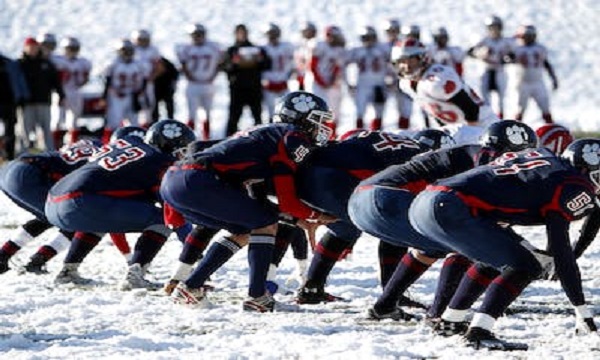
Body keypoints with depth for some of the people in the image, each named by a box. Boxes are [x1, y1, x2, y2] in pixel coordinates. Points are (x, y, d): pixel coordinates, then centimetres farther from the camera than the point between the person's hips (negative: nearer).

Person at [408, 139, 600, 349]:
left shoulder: (541, 156, 23)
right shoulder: (570, 186, 0)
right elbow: (561, 251, -3)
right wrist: (581, 310, 1)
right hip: (449, 211, -9)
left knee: (495, 256, 29)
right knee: (524, 267, -4)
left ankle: (448, 321, 32)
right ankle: (478, 332, -16)